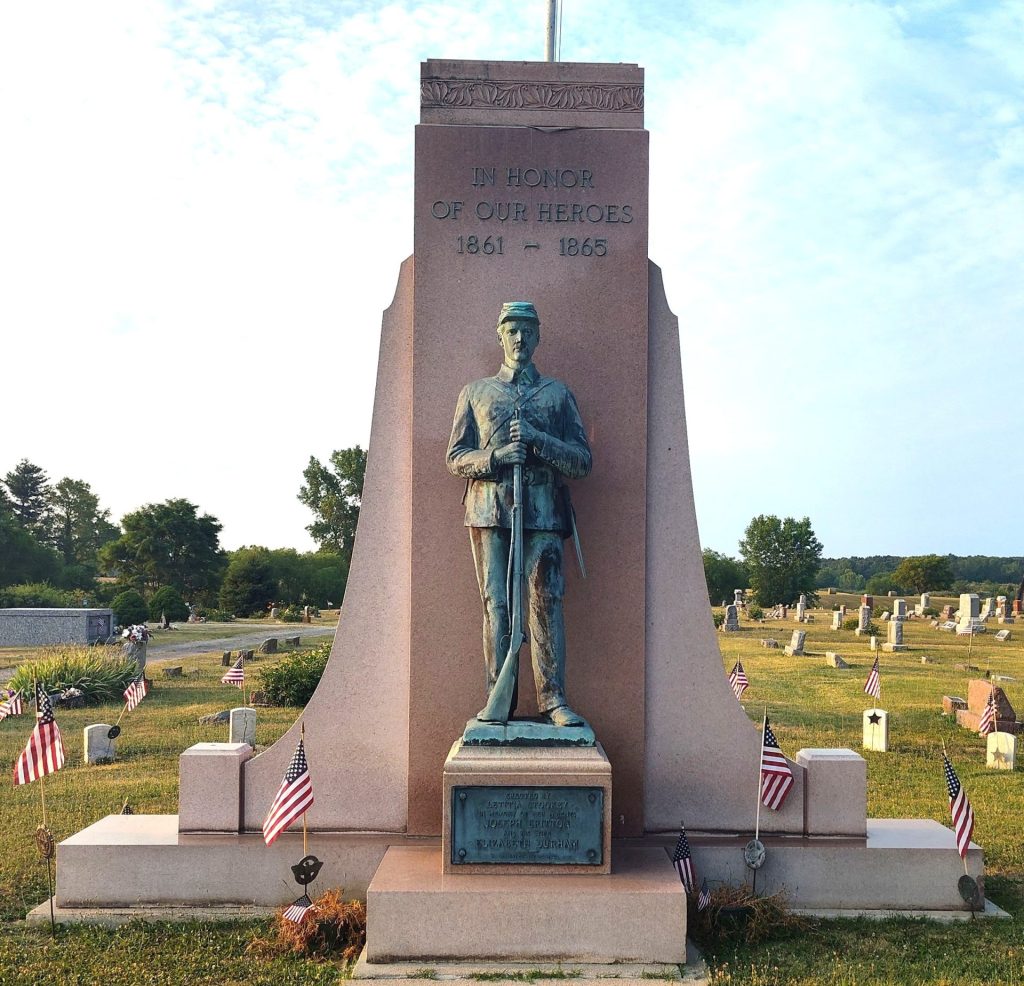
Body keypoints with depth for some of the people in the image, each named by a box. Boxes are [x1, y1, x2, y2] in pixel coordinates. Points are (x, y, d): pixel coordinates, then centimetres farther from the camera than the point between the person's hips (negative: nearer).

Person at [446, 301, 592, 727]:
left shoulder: (558, 393, 14)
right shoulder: (476, 392, 16)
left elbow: (583, 461, 7)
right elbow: (456, 457, 11)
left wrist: (537, 439, -8)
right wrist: (495, 457, -9)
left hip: (543, 513, 0)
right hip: (490, 512, 0)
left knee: (546, 603, -5)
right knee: (496, 605, -1)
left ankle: (553, 699, 0)